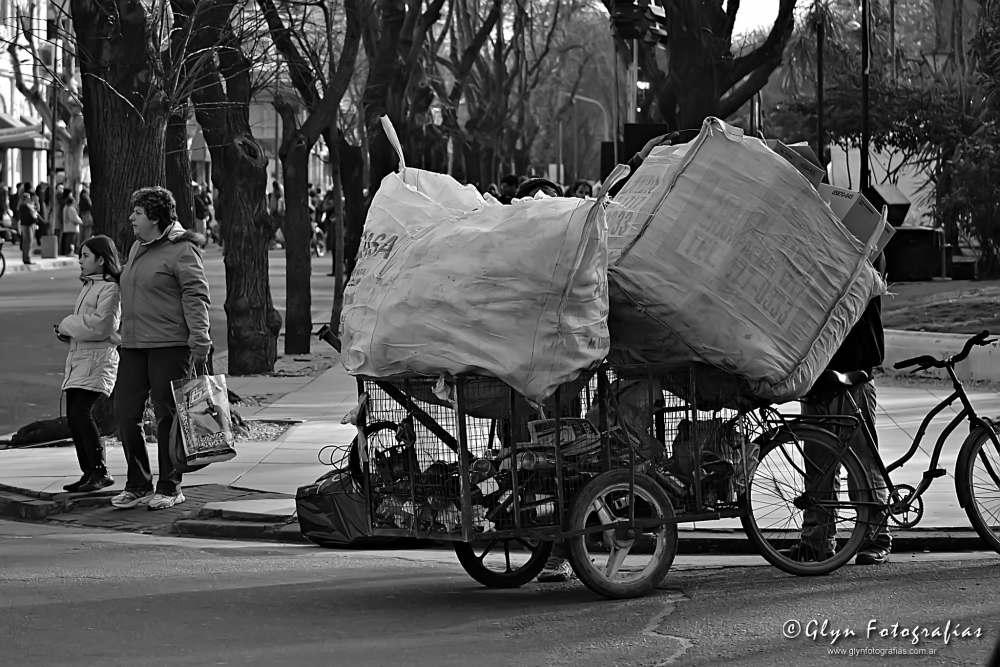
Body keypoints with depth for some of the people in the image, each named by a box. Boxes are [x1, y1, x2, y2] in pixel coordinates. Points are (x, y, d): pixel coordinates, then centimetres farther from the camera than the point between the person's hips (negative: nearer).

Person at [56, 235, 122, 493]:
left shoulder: (109, 289, -10)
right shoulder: (88, 286, 19)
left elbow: (99, 326, -20)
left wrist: (67, 325, -9)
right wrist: (66, 331, 5)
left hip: (98, 358, -9)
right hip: (78, 357, 9)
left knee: (81, 412, -17)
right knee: (73, 416, 6)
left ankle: (100, 472, -12)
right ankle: (89, 472, 12)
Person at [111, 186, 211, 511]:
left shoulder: (182, 250, -9)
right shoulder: (137, 249, 17)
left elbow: (196, 297, -14)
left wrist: (199, 341, -21)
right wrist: (124, 333, 20)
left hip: (169, 344, -8)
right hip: (133, 345, 8)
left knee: (168, 415, -1)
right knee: (126, 412, 4)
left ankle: (169, 487, 8)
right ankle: (138, 485, 14)